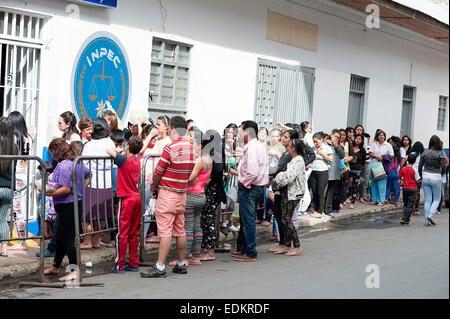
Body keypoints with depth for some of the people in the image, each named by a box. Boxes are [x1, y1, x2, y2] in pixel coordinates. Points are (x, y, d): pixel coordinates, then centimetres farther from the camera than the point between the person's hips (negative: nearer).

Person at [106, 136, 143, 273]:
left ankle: (119, 266, 1)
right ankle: (133, 264, 15)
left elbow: (108, 151, -9)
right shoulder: (137, 161, 8)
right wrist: (121, 153, 17)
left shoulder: (124, 160, -13)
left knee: (122, 233, -2)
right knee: (134, 234, 11)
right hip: (137, 198, 7)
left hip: (126, 199, -7)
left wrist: (117, 150, 8)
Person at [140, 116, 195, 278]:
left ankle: (160, 268, -7)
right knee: (180, 230, 13)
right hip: (182, 193, 8)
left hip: (168, 193, -8)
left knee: (165, 231, -8)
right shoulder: (191, 147, 7)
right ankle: (181, 264, 20)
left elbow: (158, 172, -11)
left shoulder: (170, 148, -17)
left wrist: (153, 186, 6)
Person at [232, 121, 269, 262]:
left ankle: (251, 254, 2)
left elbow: (252, 172, -28)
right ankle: (242, 249, 29)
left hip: (249, 188, -10)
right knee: (245, 220, 19)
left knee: (248, 220, -4)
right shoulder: (260, 145, 13)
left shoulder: (251, 148, -19)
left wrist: (242, 183, -13)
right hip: (257, 187, 10)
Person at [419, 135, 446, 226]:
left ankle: (427, 220, 8)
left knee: (427, 200, 9)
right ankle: (430, 215, -7)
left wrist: (421, 176, 16)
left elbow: (420, 166, 3)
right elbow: (443, 168, -9)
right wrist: (441, 173, 12)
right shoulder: (440, 154, -8)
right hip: (436, 178, -3)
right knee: (437, 199, 13)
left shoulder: (425, 152, 1)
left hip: (425, 177, 3)